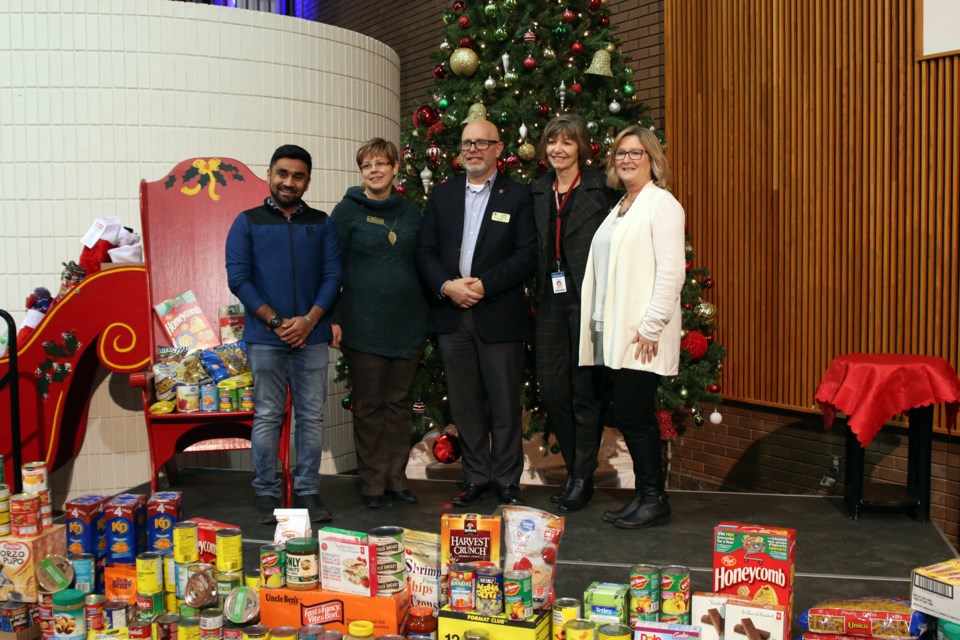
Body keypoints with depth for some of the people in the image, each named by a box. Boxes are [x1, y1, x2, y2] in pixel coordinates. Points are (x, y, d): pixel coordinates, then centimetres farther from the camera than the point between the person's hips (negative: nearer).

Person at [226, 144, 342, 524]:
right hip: (264, 337, -2)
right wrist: (275, 321, -10)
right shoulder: (248, 222, 5)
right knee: (267, 417, 3)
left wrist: (309, 320, -10)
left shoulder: (320, 224, 11)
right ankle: (266, 494, 13)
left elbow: (332, 276, 5)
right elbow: (237, 278, -2)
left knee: (312, 416, 5)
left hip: (311, 336, 2)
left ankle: (308, 492, 14)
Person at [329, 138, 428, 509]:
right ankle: (372, 483, 13)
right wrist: (332, 319, -8)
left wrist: (426, 312, 10)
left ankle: (396, 478, 18)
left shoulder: (410, 213, 10)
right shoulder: (348, 211, 0)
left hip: (408, 324, 4)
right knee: (368, 406, 3)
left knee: (400, 403, 8)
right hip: (363, 325, -3)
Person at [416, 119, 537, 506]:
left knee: (505, 404, 3)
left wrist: (485, 285, -16)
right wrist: (446, 285, -10)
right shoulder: (442, 195, 13)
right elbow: (425, 251, 7)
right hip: (451, 314, 3)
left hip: (499, 316, -3)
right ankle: (476, 477, 21)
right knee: (464, 403, 9)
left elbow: (527, 256, -6)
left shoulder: (518, 197, 3)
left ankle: (507, 481, 15)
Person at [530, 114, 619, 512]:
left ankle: (583, 478, 16)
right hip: (551, 300, 5)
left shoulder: (602, 189, -4)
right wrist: (539, 293, 6)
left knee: (586, 392, 2)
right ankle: (575, 470, 24)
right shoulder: (538, 192, 13)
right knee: (551, 390, 6)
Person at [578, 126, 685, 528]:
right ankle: (645, 496, 19)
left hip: (642, 335, -8)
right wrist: (601, 326, 11)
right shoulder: (620, 208, 20)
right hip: (614, 331, 8)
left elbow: (671, 269, -15)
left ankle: (653, 499, 7)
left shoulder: (661, 204, -6)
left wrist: (651, 326, -18)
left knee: (632, 414, -6)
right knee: (629, 415, 10)